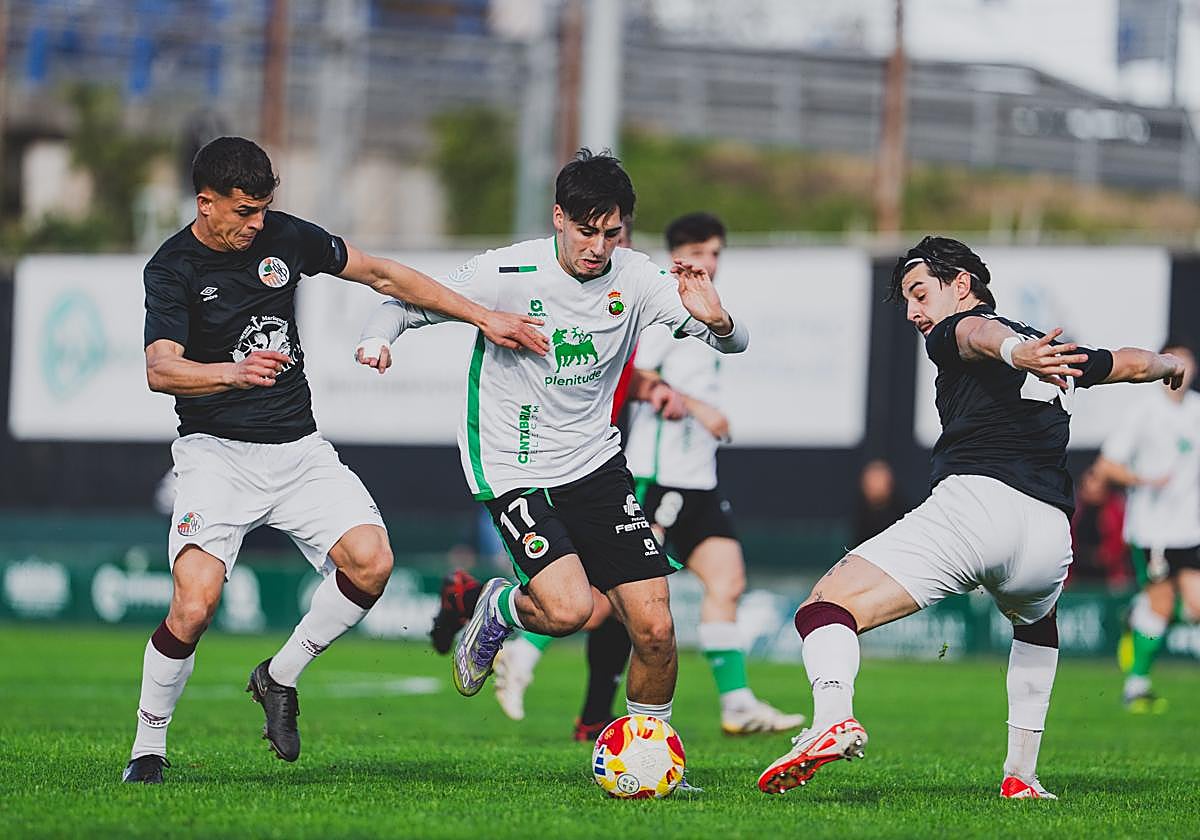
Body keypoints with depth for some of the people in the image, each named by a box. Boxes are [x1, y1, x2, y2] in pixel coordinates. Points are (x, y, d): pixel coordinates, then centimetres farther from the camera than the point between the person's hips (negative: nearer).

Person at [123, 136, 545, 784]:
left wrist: (484, 318, 10)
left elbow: (382, 274, 12)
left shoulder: (284, 237, 3)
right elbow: (160, 370, -21)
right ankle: (147, 750, -2)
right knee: (194, 603, -23)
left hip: (298, 450, 4)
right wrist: (233, 372, -42)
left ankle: (280, 677, 5)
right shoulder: (172, 268, -8)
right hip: (216, 454, -4)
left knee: (371, 561, -19)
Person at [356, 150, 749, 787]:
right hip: (514, 469, -4)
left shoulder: (633, 277, -4)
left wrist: (716, 320, -28)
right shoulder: (508, 274, -15)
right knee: (568, 609, -26)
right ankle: (499, 609, 10)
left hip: (596, 463, 4)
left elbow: (733, 344, -4)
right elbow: (408, 302, -4)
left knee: (654, 628, -5)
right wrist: (377, 339, -26)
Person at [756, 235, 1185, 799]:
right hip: (1048, 536, 6)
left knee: (827, 606, -11)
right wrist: (1169, 364, 69)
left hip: (974, 501, -6)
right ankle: (1021, 774, 33)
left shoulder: (953, 332, 12)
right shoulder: (1057, 354, 29)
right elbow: (1132, 363, 45)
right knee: (1036, 621, 41)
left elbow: (980, 333, -13)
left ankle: (833, 716, -42)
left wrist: (1013, 352, -37)